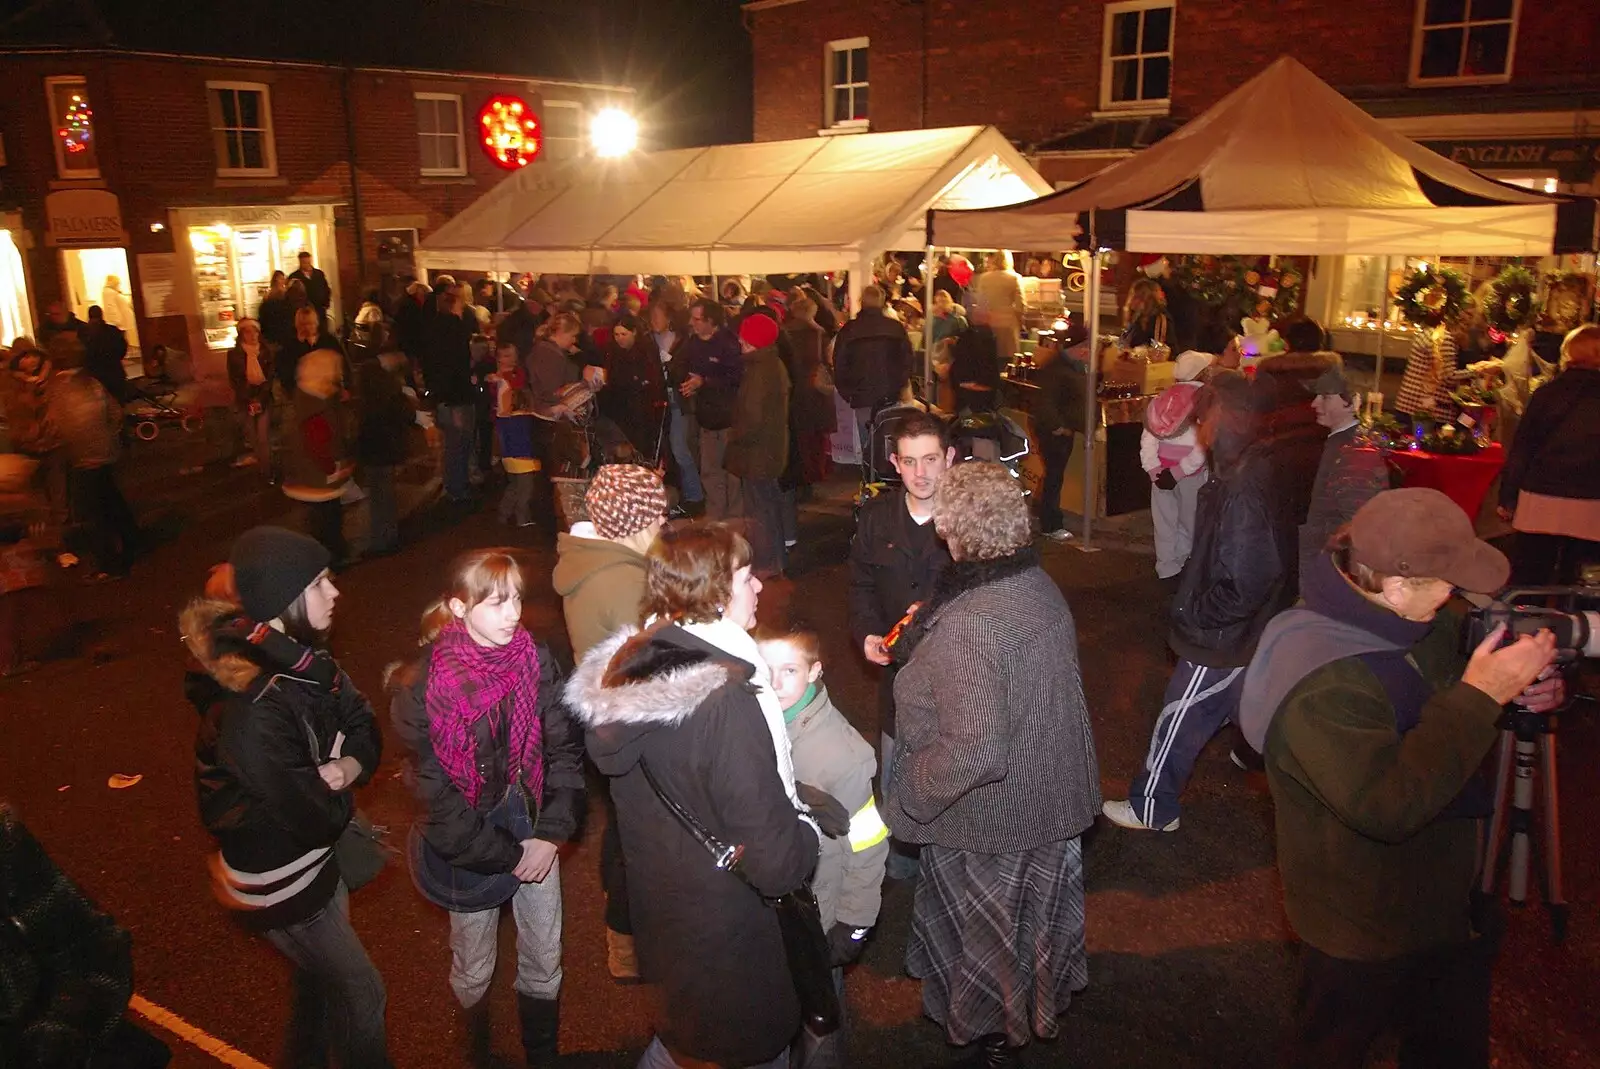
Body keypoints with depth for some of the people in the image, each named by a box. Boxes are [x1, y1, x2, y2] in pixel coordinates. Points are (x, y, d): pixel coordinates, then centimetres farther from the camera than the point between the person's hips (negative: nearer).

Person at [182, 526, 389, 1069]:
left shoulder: (300, 656, -11)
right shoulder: (251, 713, -36)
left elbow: (363, 728, -2)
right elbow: (318, 817, -30)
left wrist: (345, 769, -22)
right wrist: (335, 785, -11)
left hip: (315, 856, 8)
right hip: (276, 880, -8)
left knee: (322, 975, 29)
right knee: (359, 991, 11)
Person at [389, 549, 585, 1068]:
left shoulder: (536, 660, -11)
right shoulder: (422, 686, -19)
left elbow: (565, 748, -6)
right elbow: (435, 794, -15)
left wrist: (552, 833, -14)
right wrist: (508, 855, -12)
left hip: (534, 833, 3)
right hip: (470, 848, -2)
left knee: (544, 963, 16)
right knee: (474, 971, 19)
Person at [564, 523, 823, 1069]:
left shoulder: (624, 670, -6)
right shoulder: (726, 702, -32)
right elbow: (776, 861, -30)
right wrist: (809, 830, -9)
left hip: (660, 916, 7)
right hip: (727, 941, -7)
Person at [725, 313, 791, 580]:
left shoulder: (759, 371, -21)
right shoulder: (775, 365, 9)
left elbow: (752, 418, -26)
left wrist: (734, 435, -9)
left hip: (757, 451, -10)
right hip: (772, 447, 10)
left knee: (758, 510, -1)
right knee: (770, 505, 18)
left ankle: (764, 566, 6)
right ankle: (775, 562, 29)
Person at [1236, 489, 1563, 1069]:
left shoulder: (1422, 618, -9)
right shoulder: (1317, 684, -36)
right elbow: (1388, 804, -40)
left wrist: (1519, 689, -13)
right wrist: (1481, 695, -36)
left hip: (1450, 896, 8)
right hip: (1364, 929, -8)